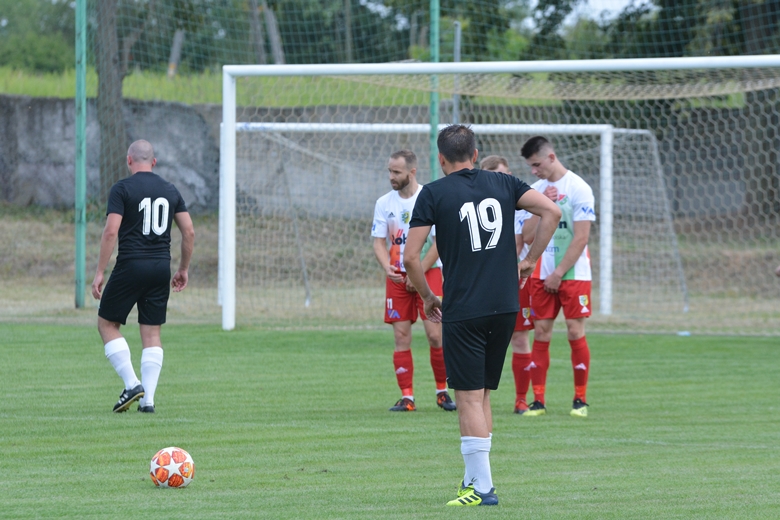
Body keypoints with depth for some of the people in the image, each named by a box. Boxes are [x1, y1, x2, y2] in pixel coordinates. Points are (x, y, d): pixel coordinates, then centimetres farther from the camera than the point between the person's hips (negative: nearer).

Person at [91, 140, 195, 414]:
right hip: (161, 268, 5)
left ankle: (132, 384, -3)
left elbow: (111, 232, -13)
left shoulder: (122, 189, -5)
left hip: (130, 266, -4)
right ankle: (148, 399, 2)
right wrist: (183, 269, 18)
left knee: (107, 324, 10)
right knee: (152, 333, 8)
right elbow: (189, 231, 8)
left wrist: (99, 273, -10)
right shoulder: (170, 190, 10)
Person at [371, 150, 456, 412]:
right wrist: (387, 267, -13)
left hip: (428, 273, -3)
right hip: (397, 278, 4)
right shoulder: (384, 203, 7)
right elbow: (379, 241, 7)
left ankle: (442, 391, 7)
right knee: (401, 337, -1)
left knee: (435, 334, -8)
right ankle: (407, 397, 2)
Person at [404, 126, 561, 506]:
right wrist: (529, 260, 8)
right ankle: (474, 478, 17)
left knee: (469, 397, -3)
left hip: (462, 311, -5)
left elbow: (411, 257, -6)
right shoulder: (502, 183, 9)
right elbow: (551, 211, 0)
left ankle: (482, 487, -6)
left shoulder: (433, 193, -2)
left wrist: (428, 297, 9)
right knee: (482, 394, 14)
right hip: (505, 305, 5)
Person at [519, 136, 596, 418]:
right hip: (542, 274, 5)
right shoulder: (537, 189, 9)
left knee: (576, 332, -4)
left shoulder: (578, 188, -8)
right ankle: (538, 400, 3)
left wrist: (559, 274, -12)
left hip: (573, 274, -5)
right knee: (541, 333, 1)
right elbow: (527, 235, 5)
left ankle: (580, 399, 5)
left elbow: (581, 238, -11)